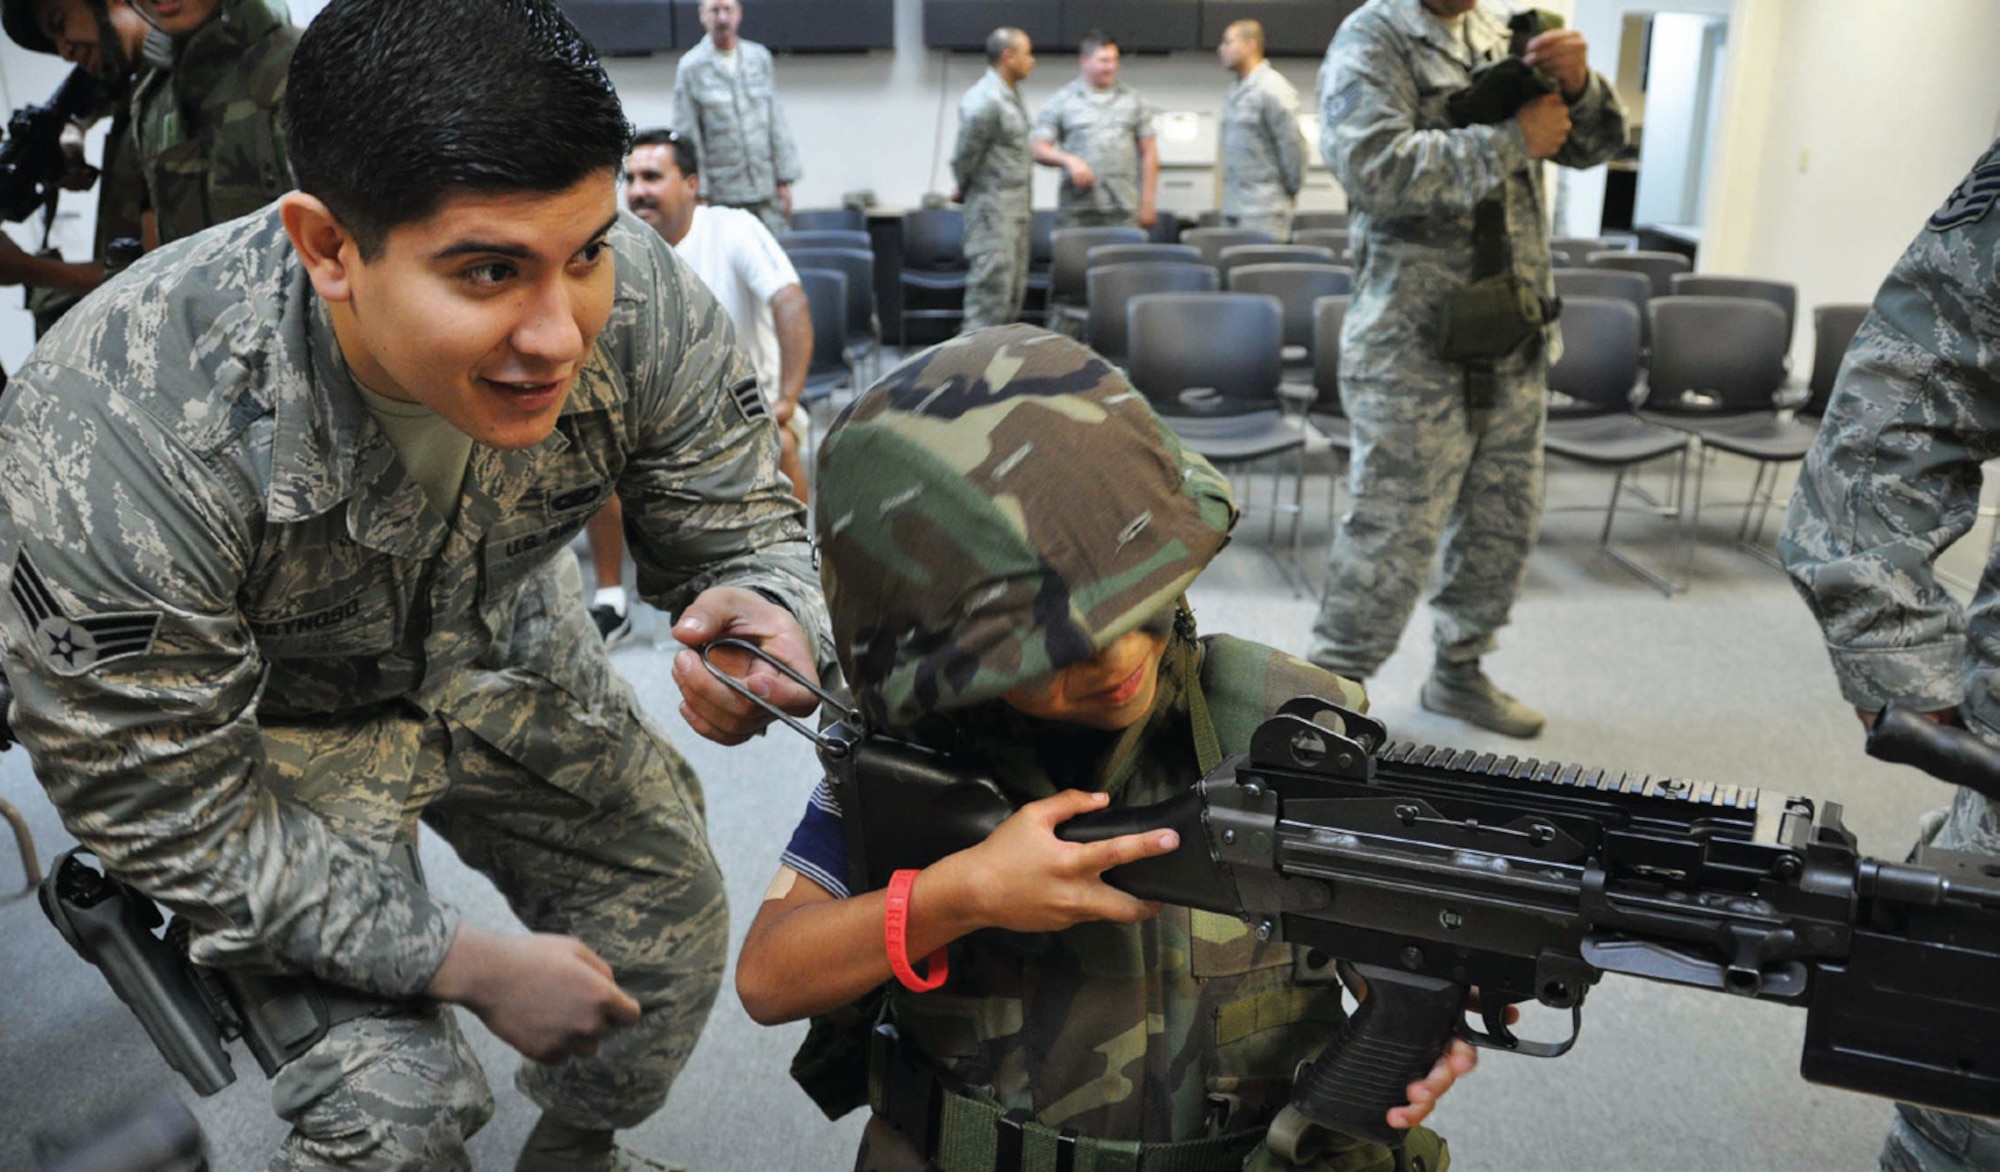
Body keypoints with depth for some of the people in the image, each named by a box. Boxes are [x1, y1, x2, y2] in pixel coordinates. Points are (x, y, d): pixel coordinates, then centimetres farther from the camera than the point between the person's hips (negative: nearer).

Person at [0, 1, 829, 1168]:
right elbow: (170, 817, -25)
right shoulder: (107, 457, -38)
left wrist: (766, 617, -40)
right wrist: (470, 964, -22)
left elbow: (745, 530, -14)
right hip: (275, 719, -3)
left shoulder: (644, 301, -30)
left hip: (505, 653, 4)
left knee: (670, 926, 13)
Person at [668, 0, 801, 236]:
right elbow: (687, 134, -1)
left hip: (768, 190, 3)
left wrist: (784, 180, 5)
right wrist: (698, 193, -5)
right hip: (723, 194, -3)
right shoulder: (690, 67, 0)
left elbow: (776, 120, 11)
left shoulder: (760, 57, 11)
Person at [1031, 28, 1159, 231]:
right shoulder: (1061, 102, 7)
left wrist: (1147, 203, 7)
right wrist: (1068, 159, -16)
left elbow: (1149, 153, 13)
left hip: (1123, 211, 1)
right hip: (1077, 211, -1)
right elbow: (1039, 151, 3)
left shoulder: (1133, 99, 13)